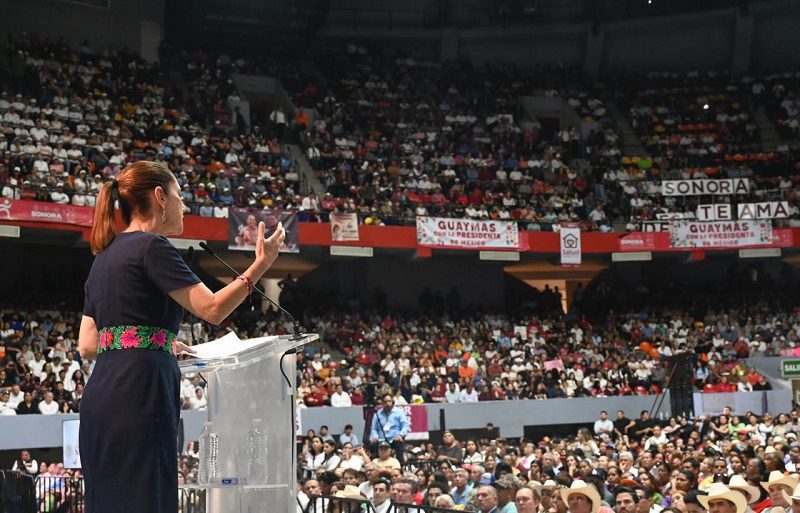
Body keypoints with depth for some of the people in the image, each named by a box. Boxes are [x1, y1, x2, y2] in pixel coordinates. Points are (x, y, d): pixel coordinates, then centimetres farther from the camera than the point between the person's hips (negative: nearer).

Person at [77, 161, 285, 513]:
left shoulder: (105, 255, 20)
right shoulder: (152, 246, -6)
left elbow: (87, 346, 19)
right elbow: (213, 309, -12)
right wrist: (261, 264, -5)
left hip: (102, 395, 9)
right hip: (139, 394, -9)